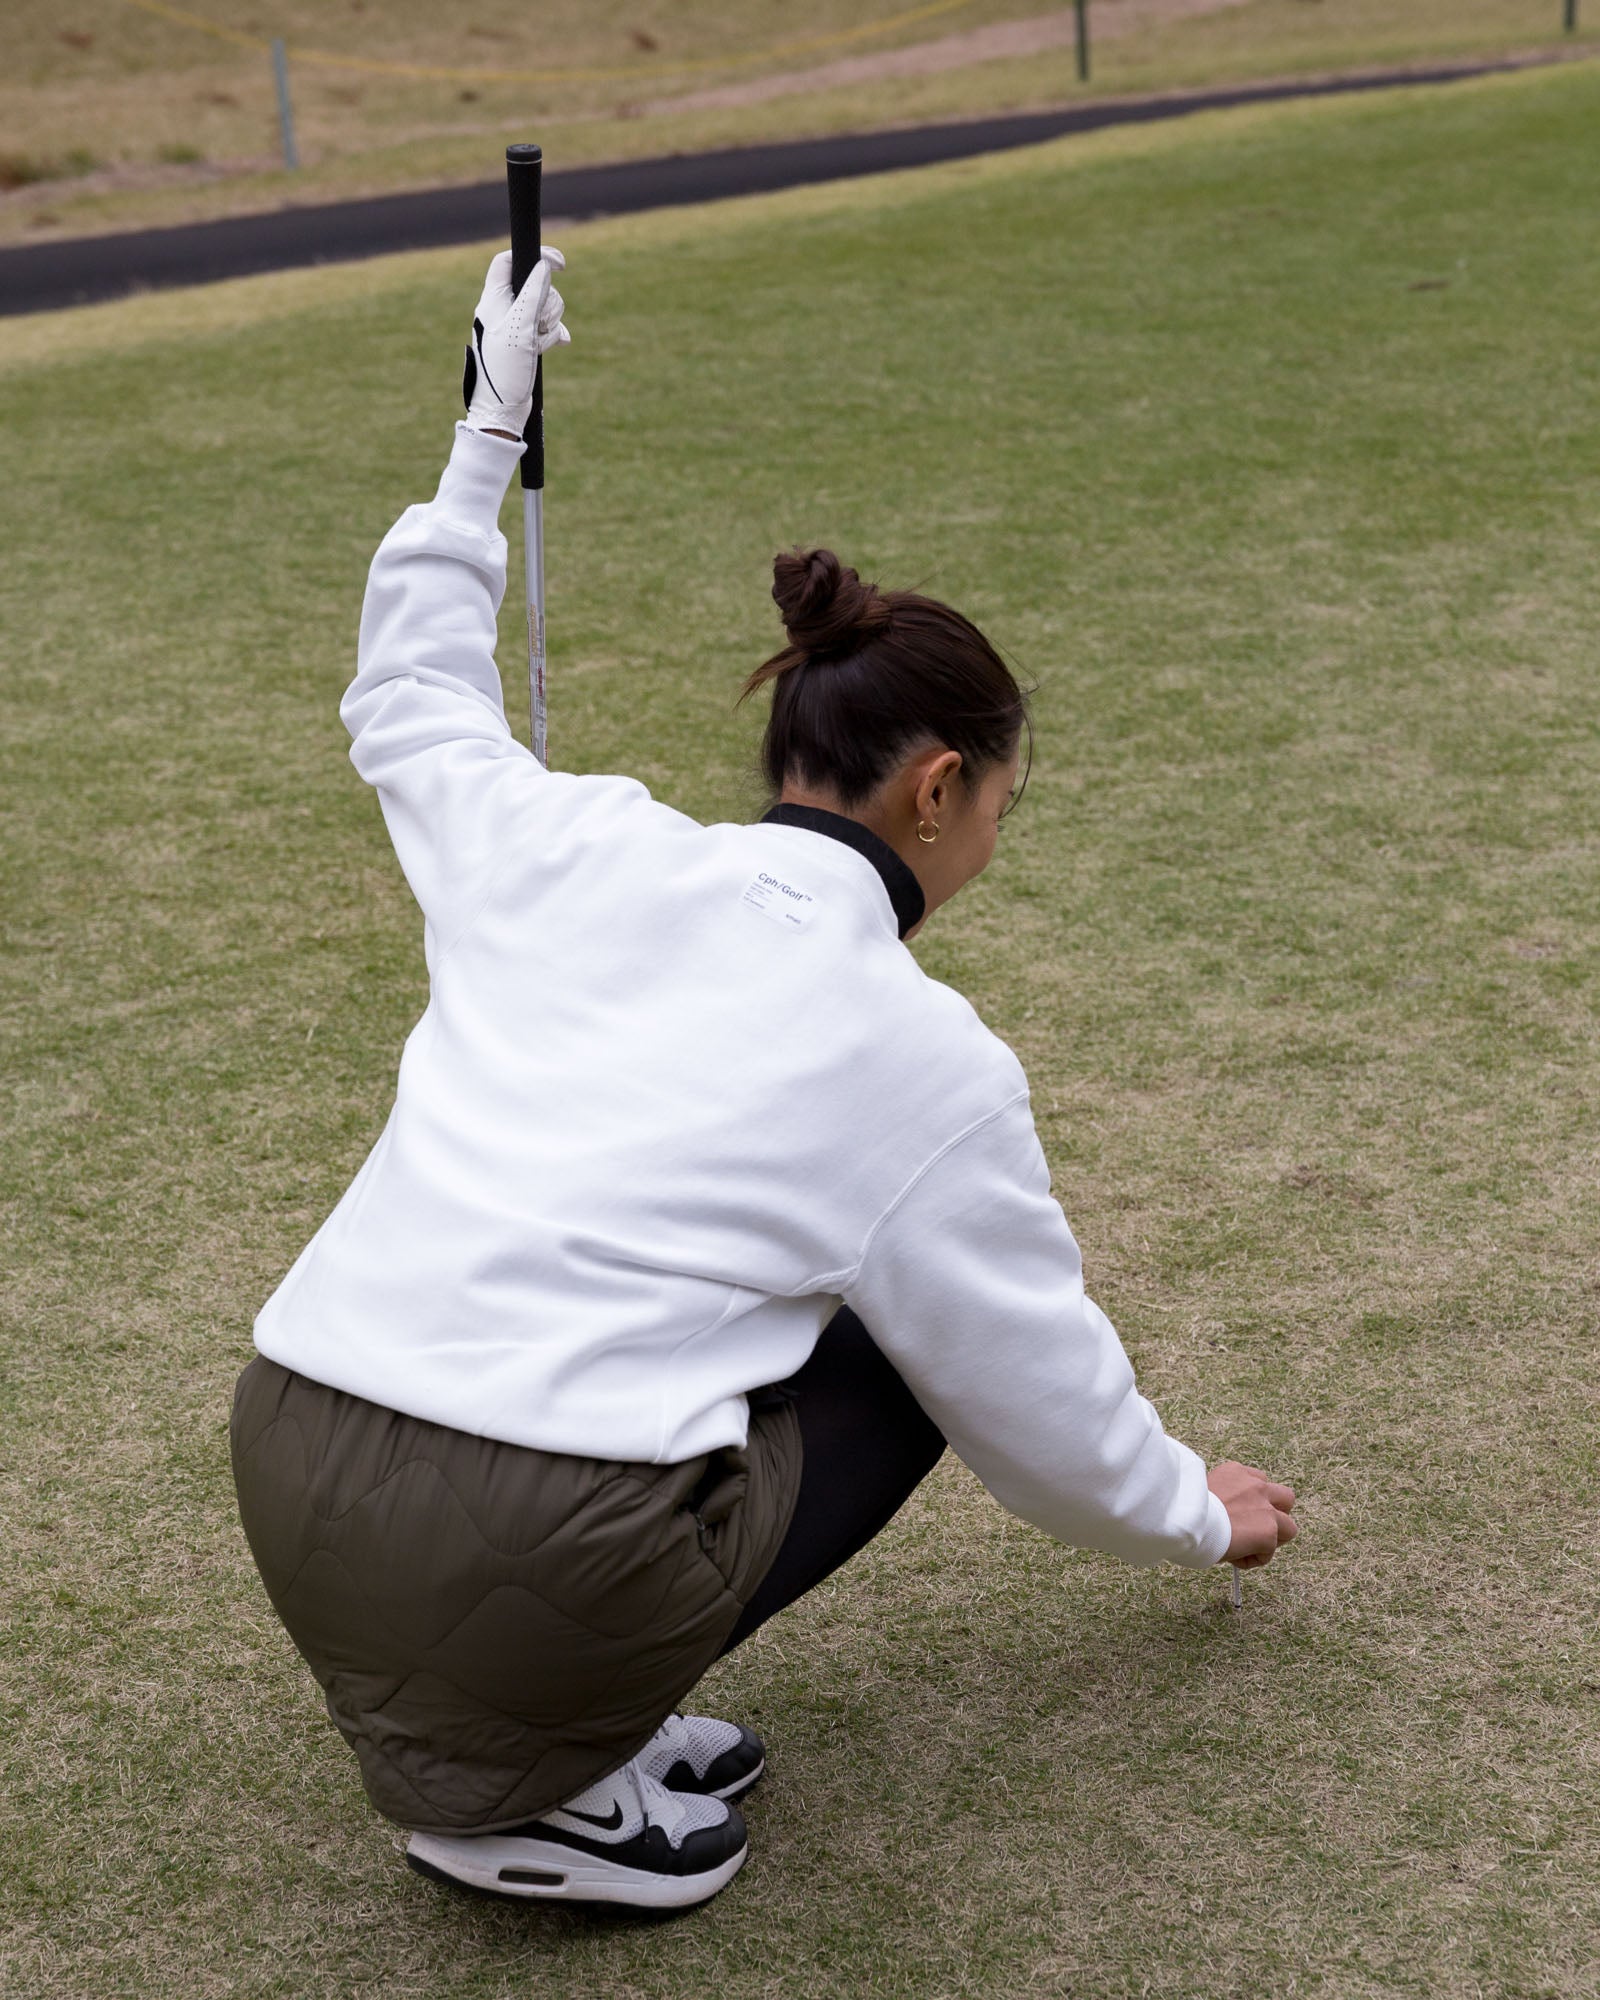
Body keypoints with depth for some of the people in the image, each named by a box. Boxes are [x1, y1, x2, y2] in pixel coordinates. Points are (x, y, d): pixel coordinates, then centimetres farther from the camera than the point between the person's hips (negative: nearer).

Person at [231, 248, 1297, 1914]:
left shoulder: (572, 852, 9)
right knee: (908, 1340, 21)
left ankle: (467, 1729, 21)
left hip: (287, 1482, 6)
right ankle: (540, 1783, 6)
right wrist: (1197, 1517, 32)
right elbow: (1046, 1399, 12)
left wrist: (488, 435, 39)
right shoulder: (927, 1059, -1)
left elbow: (411, 697, 32)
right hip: (535, 1574, -5)